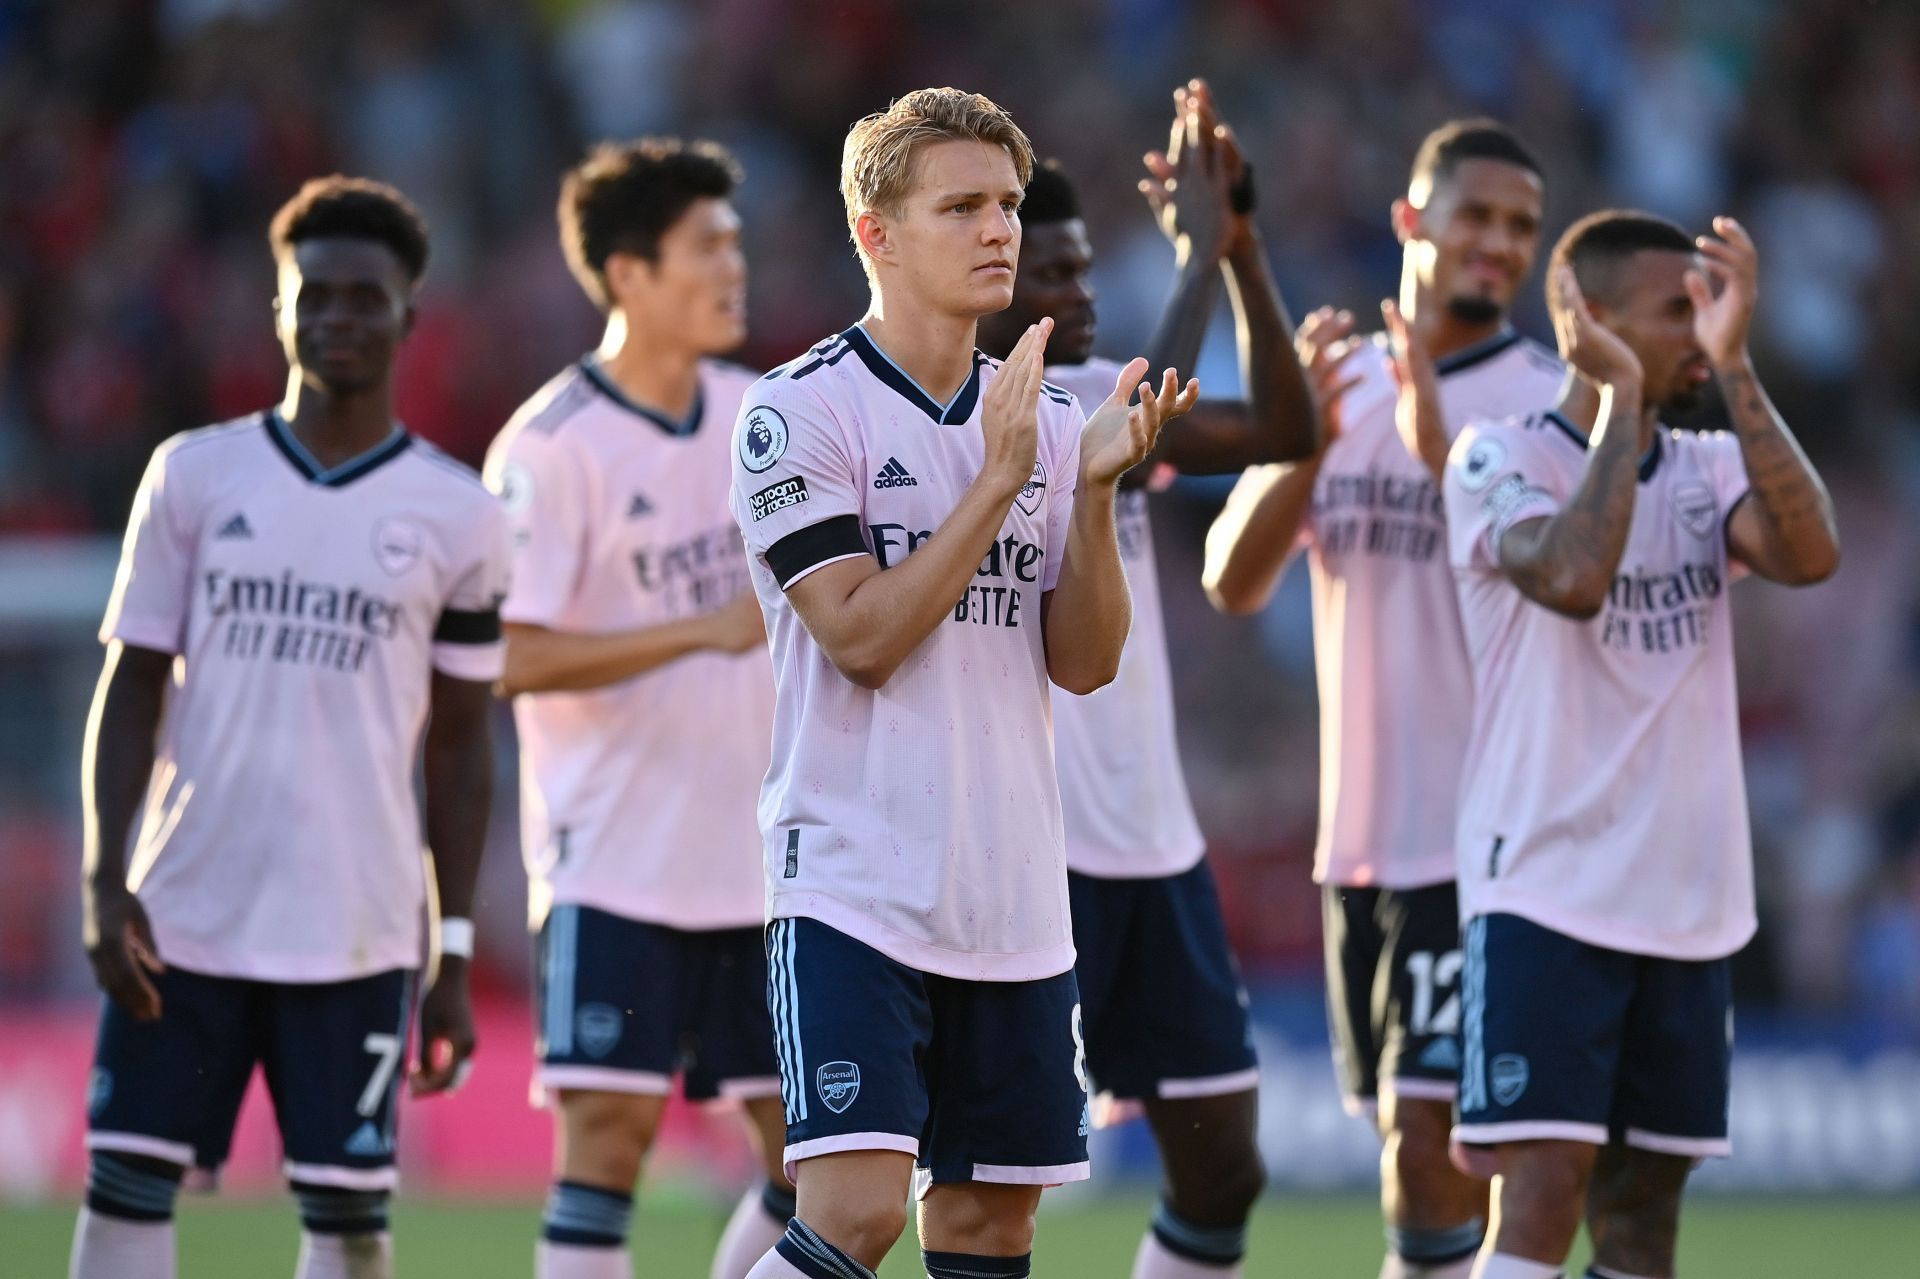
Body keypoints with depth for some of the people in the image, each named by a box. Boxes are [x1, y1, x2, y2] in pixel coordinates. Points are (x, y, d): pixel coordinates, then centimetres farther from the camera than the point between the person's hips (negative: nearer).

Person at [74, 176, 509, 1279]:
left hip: (356, 933, -1)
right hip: (182, 914, 1)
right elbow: (132, 691, 6)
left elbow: (461, 746, 7)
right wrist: (105, 881, -5)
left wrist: (456, 956, 3)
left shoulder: (457, 516, 3)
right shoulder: (194, 476, 5)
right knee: (126, 1187, -2)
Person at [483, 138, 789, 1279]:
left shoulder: (763, 415, 8)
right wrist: (706, 630, -21)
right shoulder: (553, 447, -11)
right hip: (617, 863, -6)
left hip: (765, 862, 6)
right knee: (607, 1134, -11)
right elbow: (511, 657, -18)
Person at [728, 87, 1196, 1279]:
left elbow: (1084, 663, 5)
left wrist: (1094, 489, -9)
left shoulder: (1047, 419, 11)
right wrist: (999, 479, -16)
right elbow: (862, 635, -15)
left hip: (1014, 901, 6)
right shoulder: (803, 410, -7)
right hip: (855, 888, -6)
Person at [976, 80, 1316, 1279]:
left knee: (1223, 1167, 10)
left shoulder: (1094, 390, 11)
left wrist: (1240, 241, -4)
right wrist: (1198, 254, -21)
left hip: (1155, 843, 8)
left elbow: (1282, 434, 5)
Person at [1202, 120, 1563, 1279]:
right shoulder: (1336, 383, 11)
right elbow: (1234, 582, 3)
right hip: (1361, 835, 6)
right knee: (1420, 1139, 12)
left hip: (1480, 837, -6)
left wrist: (1436, 446, -29)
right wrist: (1308, 442, -14)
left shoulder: (1545, 403, -5)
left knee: (1426, 1133, -14)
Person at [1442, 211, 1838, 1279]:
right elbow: (1574, 578, -26)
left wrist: (1734, 364, -13)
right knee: (1546, 1185, -14)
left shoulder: (1709, 469, 8)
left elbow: (1809, 553, -12)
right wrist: (1621, 398, -18)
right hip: (1546, 891, -6)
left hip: (1688, 901, 6)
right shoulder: (1504, 459, -6)